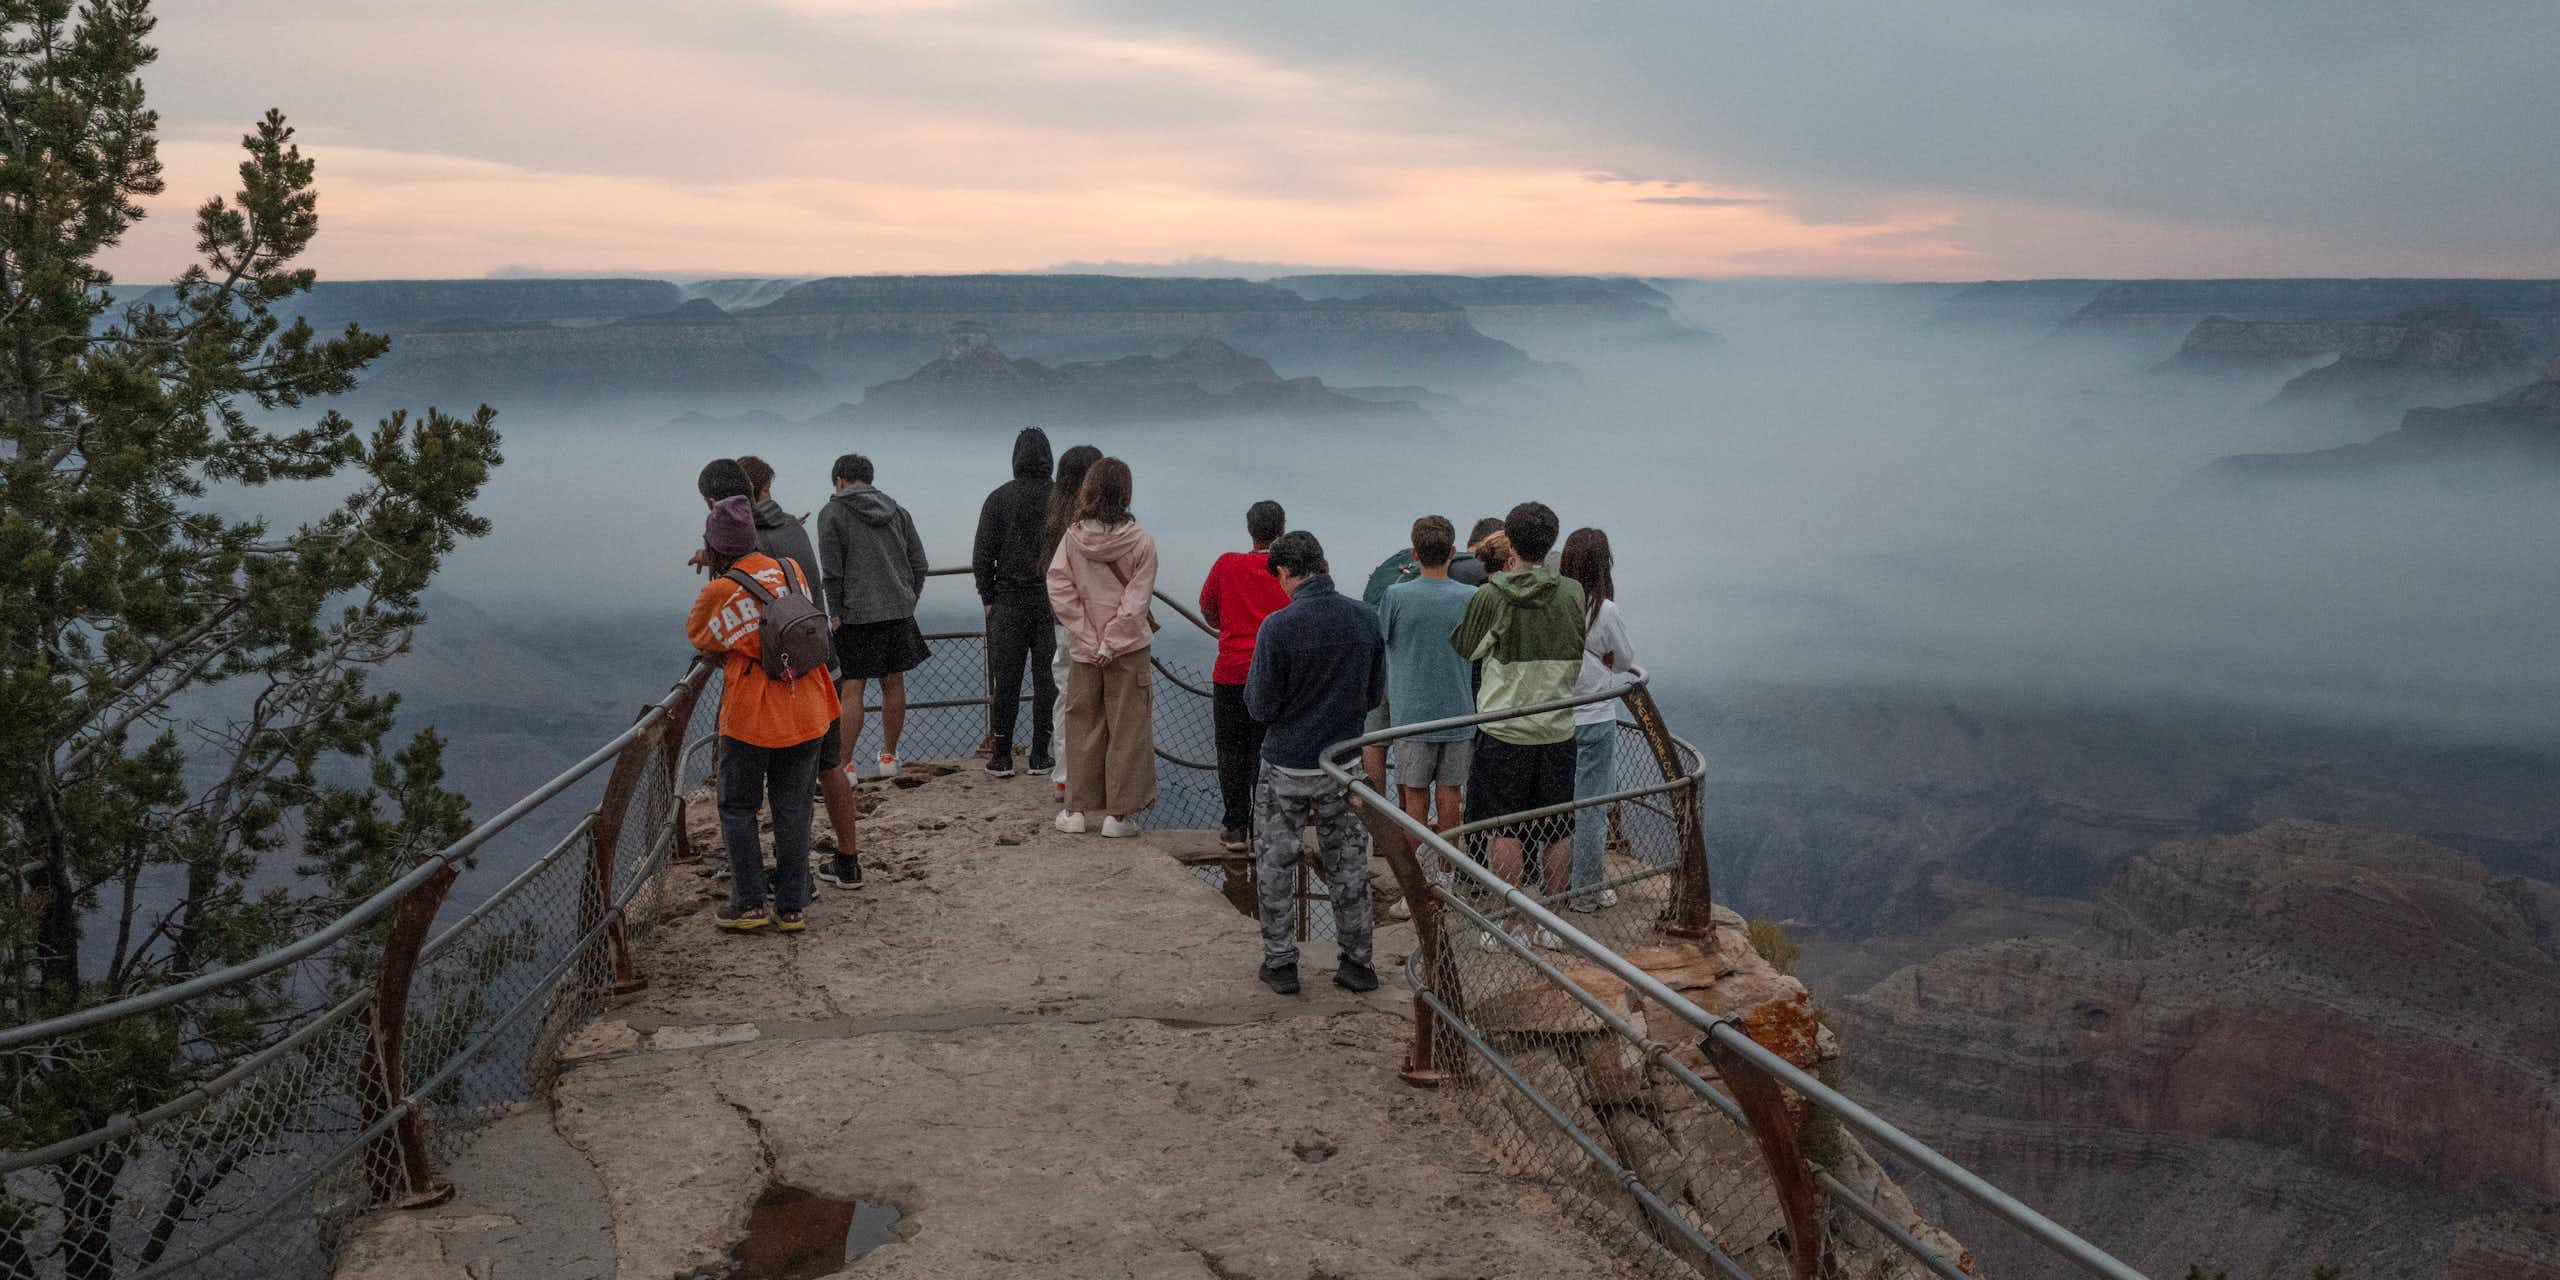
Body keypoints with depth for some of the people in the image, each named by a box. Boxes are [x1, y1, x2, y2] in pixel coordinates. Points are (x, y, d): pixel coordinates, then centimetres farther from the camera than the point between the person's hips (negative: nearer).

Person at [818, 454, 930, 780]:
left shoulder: (832, 513, -2)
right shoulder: (897, 510, 12)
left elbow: (832, 570, -9)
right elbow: (918, 562, 10)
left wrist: (835, 612, -4)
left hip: (856, 613, -5)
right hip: (899, 611, 5)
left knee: (852, 688, -2)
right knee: (893, 684, 12)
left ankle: (844, 764, -3)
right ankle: (889, 757, 21)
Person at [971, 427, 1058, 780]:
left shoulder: (999, 498, -3)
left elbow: (982, 555, -3)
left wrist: (988, 597, 6)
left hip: (1009, 602, -1)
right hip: (1054, 602, 1)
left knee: (1005, 682, 4)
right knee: (1047, 680, 6)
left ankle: (1001, 756, 7)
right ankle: (1040, 756, 10)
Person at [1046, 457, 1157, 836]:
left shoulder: (1073, 537, -6)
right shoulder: (1141, 541, -11)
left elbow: (1059, 590, -8)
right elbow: (1136, 600, -13)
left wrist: (1089, 637, -6)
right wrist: (1112, 642, -10)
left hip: (1084, 648, 2)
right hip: (1129, 648, -2)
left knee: (1082, 727, 13)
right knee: (1127, 730, 6)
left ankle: (1076, 809, 17)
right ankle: (1118, 813, 7)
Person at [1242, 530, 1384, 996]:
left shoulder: (1278, 625, -18)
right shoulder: (1365, 618, -5)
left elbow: (1261, 707, -13)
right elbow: (1375, 695, 4)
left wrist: (1252, 681, 6)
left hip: (1286, 766, -4)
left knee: (1275, 864, 12)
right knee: (1348, 863, 15)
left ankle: (1280, 962, 16)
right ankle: (1357, 962, 21)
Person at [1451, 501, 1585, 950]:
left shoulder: (1491, 598, -13)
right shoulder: (1573, 594, -5)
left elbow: (1464, 648, 3)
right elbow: (1578, 656, 5)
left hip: (1504, 731, -3)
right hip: (1558, 730, 3)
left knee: (1506, 833, 6)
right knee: (1554, 833, 12)